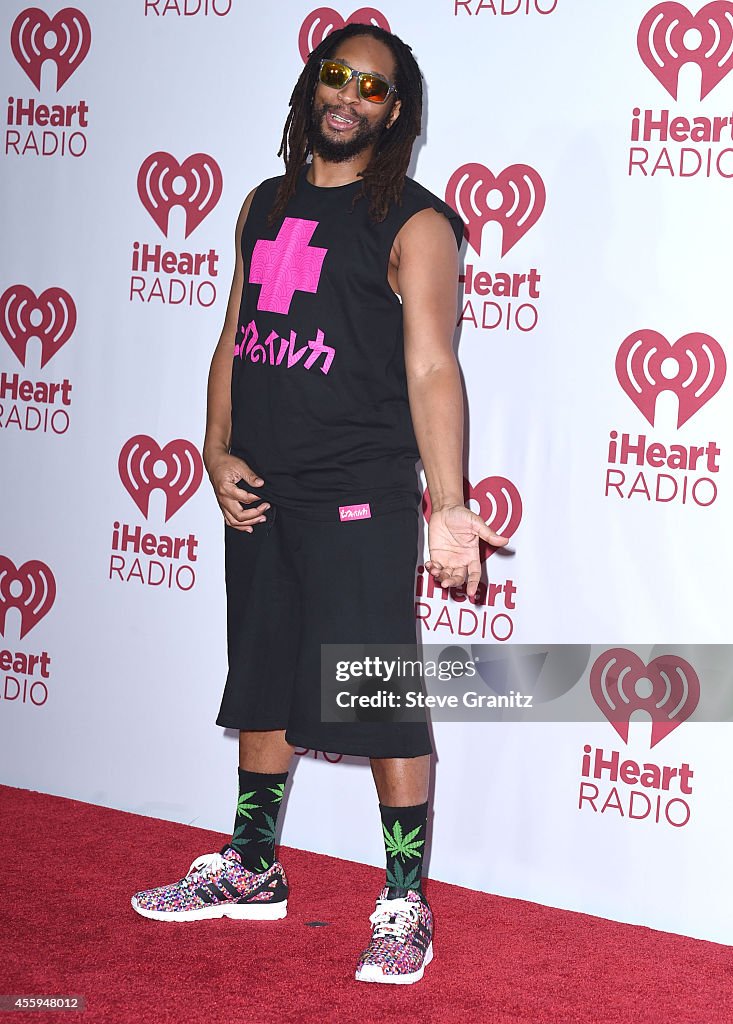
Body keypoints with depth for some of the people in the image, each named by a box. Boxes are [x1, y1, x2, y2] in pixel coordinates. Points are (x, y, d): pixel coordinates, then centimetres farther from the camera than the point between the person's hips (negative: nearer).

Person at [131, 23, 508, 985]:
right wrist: (218, 452, 4)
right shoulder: (265, 207, 13)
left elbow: (431, 368, -16)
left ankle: (405, 905, 8)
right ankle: (252, 870, 32)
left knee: (383, 699, -4)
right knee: (263, 682, 17)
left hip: (360, 501, -6)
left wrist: (446, 508, -26)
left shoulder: (413, 223, -7)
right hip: (259, 492, 6)